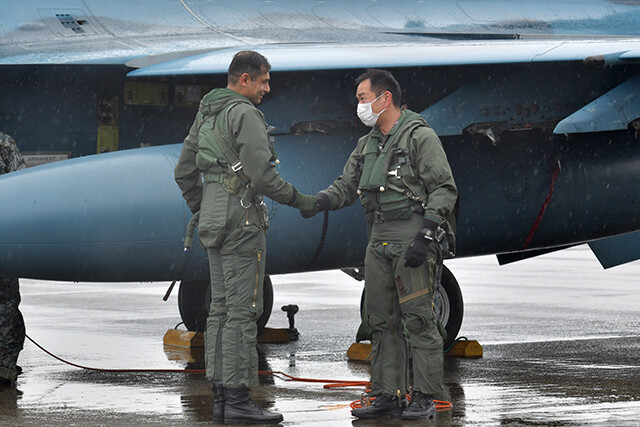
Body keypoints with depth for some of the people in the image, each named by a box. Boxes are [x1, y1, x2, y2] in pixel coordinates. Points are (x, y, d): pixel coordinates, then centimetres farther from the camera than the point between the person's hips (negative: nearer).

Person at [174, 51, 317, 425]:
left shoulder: (206, 114, 17)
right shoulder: (245, 114, -12)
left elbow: (185, 171, 21)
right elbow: (262, 174, -19)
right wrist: (299, 201, -8)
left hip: (214, 221, 10)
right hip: (241, 219, -10)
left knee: (222, 309, 10)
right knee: (242, 310, -8)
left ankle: (222, 397, 12)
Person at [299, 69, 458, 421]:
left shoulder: (420, 137, -6)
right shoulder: (367, 145, 17)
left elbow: (444, 189, -11)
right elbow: (347, 187, 15)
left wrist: (425, 235, -20)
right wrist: (319, 201, -7)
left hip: (413, 236, -8)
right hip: (379, 239, 8)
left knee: (419, 319, -7)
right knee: (382, 321, 7)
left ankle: (424, 398, -5)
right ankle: (388, 396, 11)